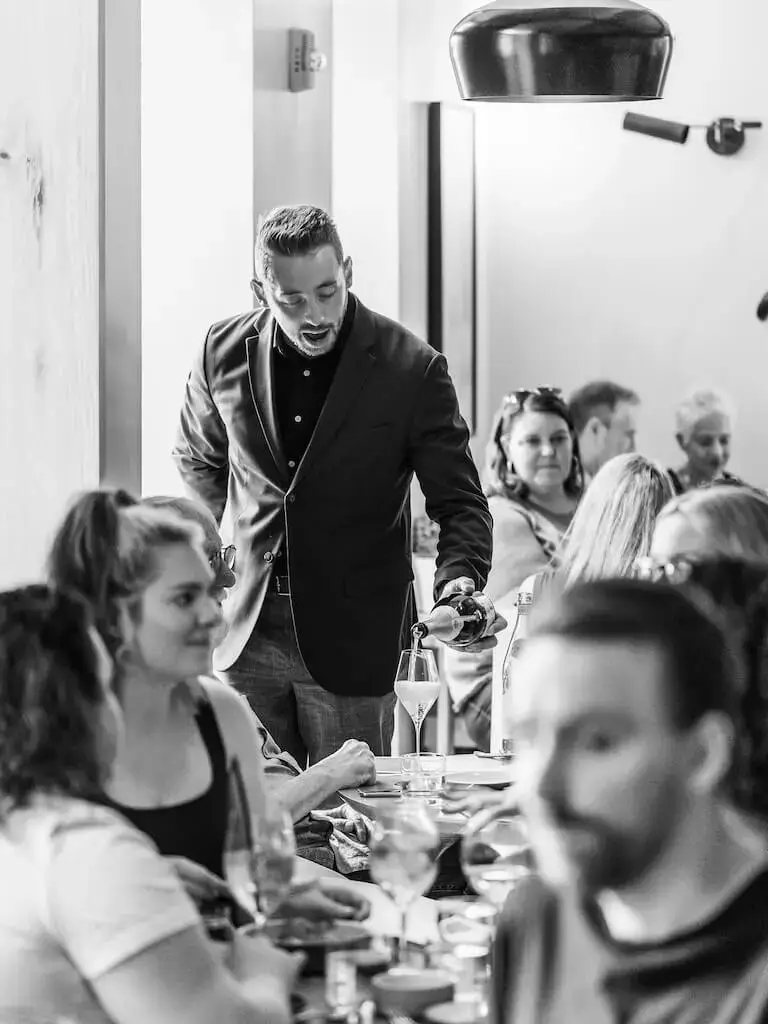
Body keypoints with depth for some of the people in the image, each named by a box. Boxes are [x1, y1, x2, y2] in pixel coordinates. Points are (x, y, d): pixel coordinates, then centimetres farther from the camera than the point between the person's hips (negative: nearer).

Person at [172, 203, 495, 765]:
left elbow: (461, 502, -5)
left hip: (353, 640, -3)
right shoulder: (225, 352, 1)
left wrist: (459, 579, -23)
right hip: (248, 634, 3)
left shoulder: (413, 369, -9)